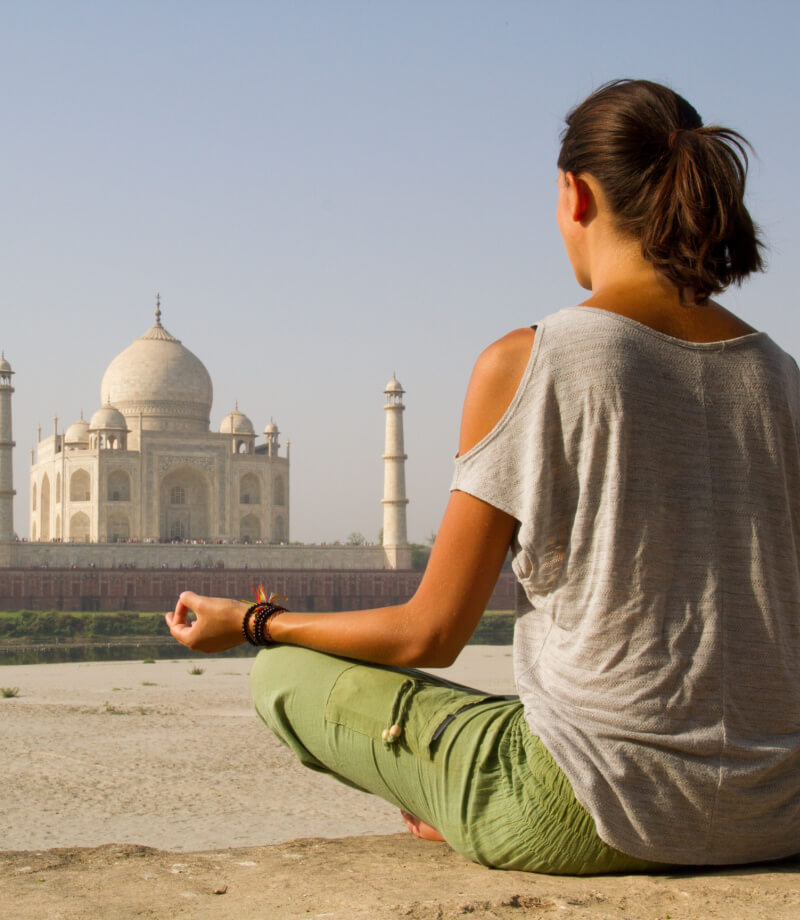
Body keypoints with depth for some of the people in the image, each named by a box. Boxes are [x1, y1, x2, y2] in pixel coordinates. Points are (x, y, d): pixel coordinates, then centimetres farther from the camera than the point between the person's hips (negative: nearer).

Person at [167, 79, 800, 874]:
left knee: (286, 674, 13)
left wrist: (251, 622, 9)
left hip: (597, 814, -7)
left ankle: (465, 817, 24)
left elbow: (431, 635, -8)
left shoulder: (525, 365, -12)